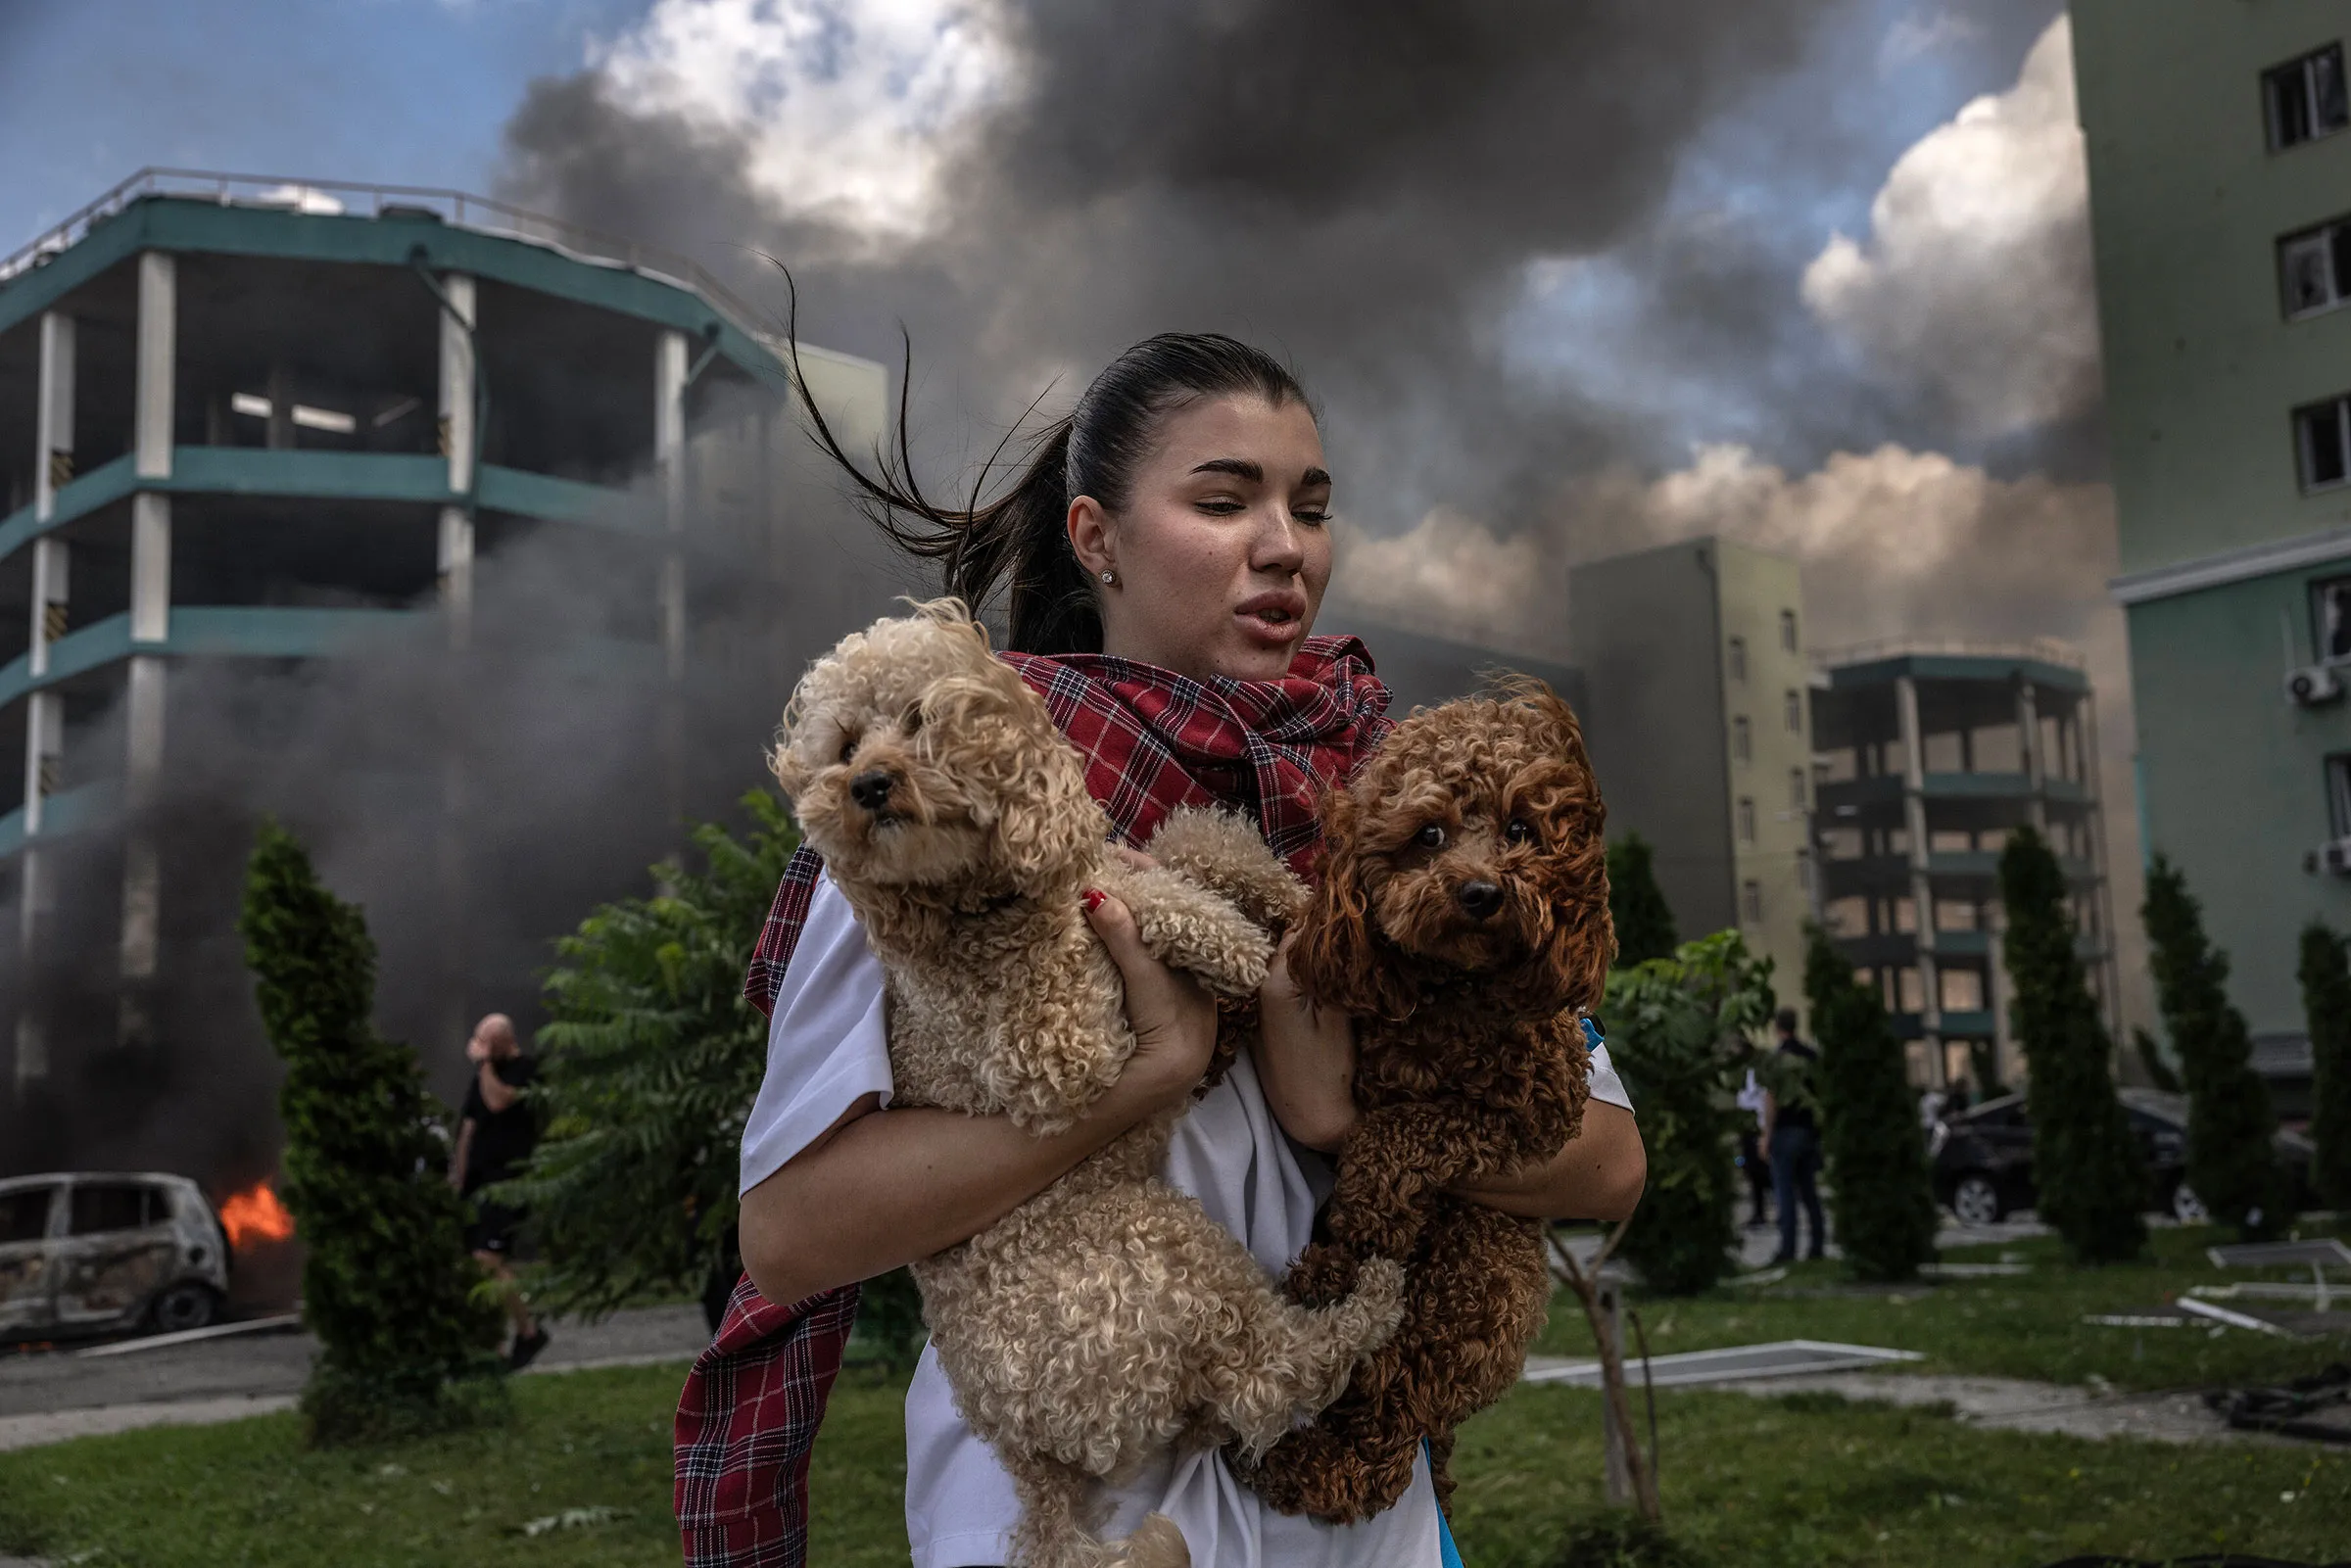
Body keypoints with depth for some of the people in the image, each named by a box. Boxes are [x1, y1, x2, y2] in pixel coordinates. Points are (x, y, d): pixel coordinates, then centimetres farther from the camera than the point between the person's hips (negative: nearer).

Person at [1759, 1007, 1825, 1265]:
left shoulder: (1775, 1058, -10)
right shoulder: (1812, 1055, 7)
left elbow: (1770, 1100, -13)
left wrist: (1767, 1134, -9)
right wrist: (1819, 1126, 20)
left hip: (1785, 1130, -5)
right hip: (1810, 1129, 5)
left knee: (1785, 1191, -4)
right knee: (1809, 1190, 13)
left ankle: (1788, 1248, -6)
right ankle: (1818, 1244, 12)